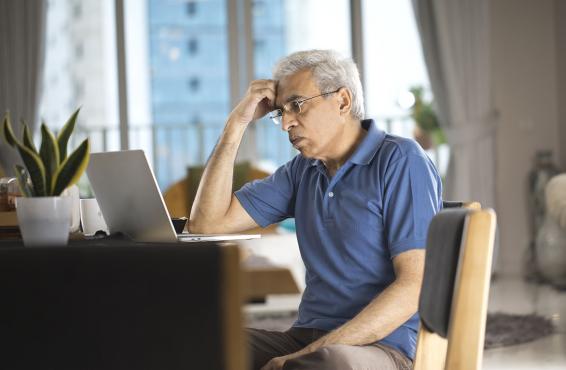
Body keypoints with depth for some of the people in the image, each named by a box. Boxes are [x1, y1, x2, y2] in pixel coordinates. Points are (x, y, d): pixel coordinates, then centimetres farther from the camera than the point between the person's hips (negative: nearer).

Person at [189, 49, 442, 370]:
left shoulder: (401, 161, -5)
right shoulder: (302, 171, 16)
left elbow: (415, 285, -14)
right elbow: (207, 223, 13)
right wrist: (237, 124, 7)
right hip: (307, 338, 6)